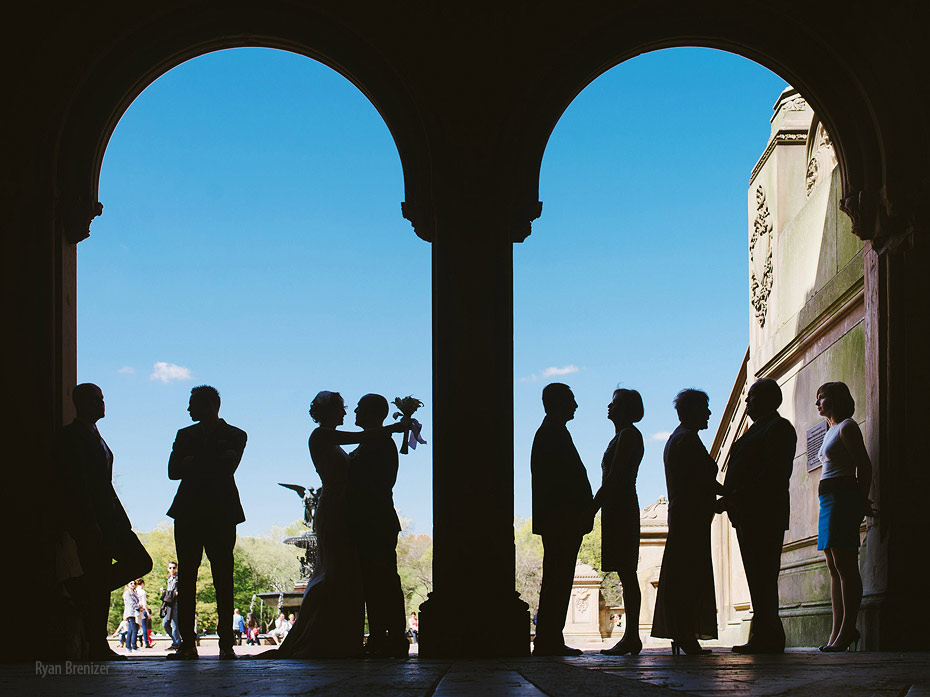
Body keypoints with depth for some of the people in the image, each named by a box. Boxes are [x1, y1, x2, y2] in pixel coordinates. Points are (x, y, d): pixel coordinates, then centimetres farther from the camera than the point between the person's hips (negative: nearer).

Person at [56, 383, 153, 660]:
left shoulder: (93, 435, 21)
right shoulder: (72, 435, -7)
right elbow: (72, 482, -16)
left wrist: (120, 519, 15)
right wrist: (89, 523, -21)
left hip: (106, 516, 9)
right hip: (88, 517, -9)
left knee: (139, 562, 4)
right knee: (98, 579, -9)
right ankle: (96, 646, -4)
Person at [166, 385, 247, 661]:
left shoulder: (235, 436, 9)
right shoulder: (185, 435, 18)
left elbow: (228, 467, -7)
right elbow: (173, 471, 5)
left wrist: (194, 463, -1)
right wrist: (211, 464, -6)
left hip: (221, 514, -3)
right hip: (188, 513, 3)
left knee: (223, 578, -5)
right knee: (186, 577, -3)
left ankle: (226, 643, -4)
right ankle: (187, 643, -2)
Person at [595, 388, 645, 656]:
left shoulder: (629, 434, -8)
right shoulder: (622, 436, 22)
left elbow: (613, 478, -16)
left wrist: (592, 509, -18)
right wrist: (595, 506, 16)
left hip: (620, 509, -10)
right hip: (618, 510, 10)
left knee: (626, 574, -12)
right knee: (627, 575, 6)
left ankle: (631, 637, -14)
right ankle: (631, 637, 6)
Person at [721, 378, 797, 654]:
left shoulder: (779, 427, -6)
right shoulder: (757, 429, 25)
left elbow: (772, 474, -17)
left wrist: (737, 498, -20)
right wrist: (729, 498, 9)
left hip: (764, 514, -10)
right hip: (748, 515, 10)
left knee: (762, 578, -11)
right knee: (758, 578, 9)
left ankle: (766, 638, -11)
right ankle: (764, 637, 11)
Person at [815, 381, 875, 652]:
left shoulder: (847, 427, -4)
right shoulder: (832, 431, 23)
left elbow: (864, 465, -11)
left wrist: (862, 501, -12)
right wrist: (861, 501, 14)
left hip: (843, 496, -10)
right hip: (828, 500, 10)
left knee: (845, 566, -12)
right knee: (835, 569, 5)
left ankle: (847, 630, -14)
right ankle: (838, 632, 4)